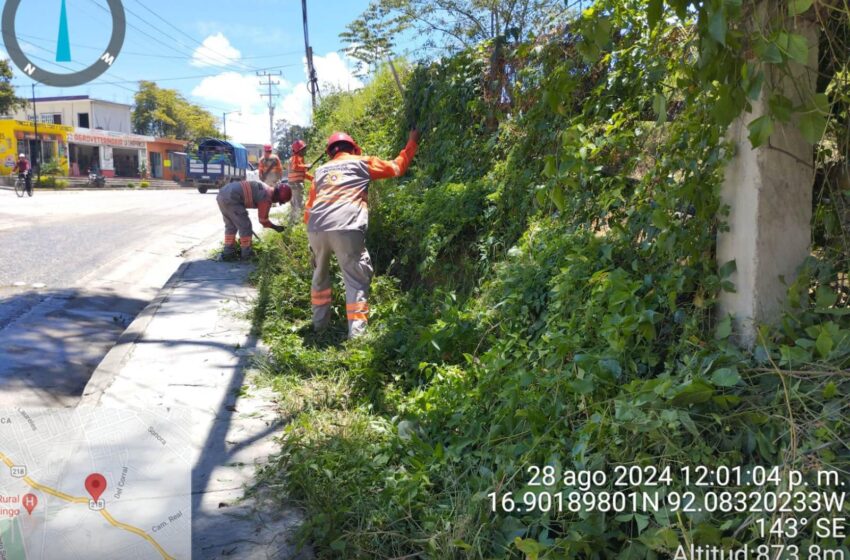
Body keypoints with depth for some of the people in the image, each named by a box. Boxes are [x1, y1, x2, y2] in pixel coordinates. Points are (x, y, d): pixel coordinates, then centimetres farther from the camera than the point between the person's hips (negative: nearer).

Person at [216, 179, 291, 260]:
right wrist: (275, 227, 19)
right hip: (231, 198, -9)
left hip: (222, 195, 9)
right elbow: (263, 219, 4)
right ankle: (247, 253, 13)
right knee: (245, 226, 4)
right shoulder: (267, 198, -4)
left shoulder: (263, 188, 23)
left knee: (230, 225, 21)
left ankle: (228, 252, 23)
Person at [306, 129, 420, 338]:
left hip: (316, 228, 4)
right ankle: (357, 334, -8)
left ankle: (320, 322, 33)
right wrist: (412, 143, 39)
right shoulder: (361, 162, 19)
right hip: (346, 229, -4)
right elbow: (397, 167, 26)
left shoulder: (321, 170, 29)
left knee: (320, 274, 27)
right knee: (356, 280, 2)